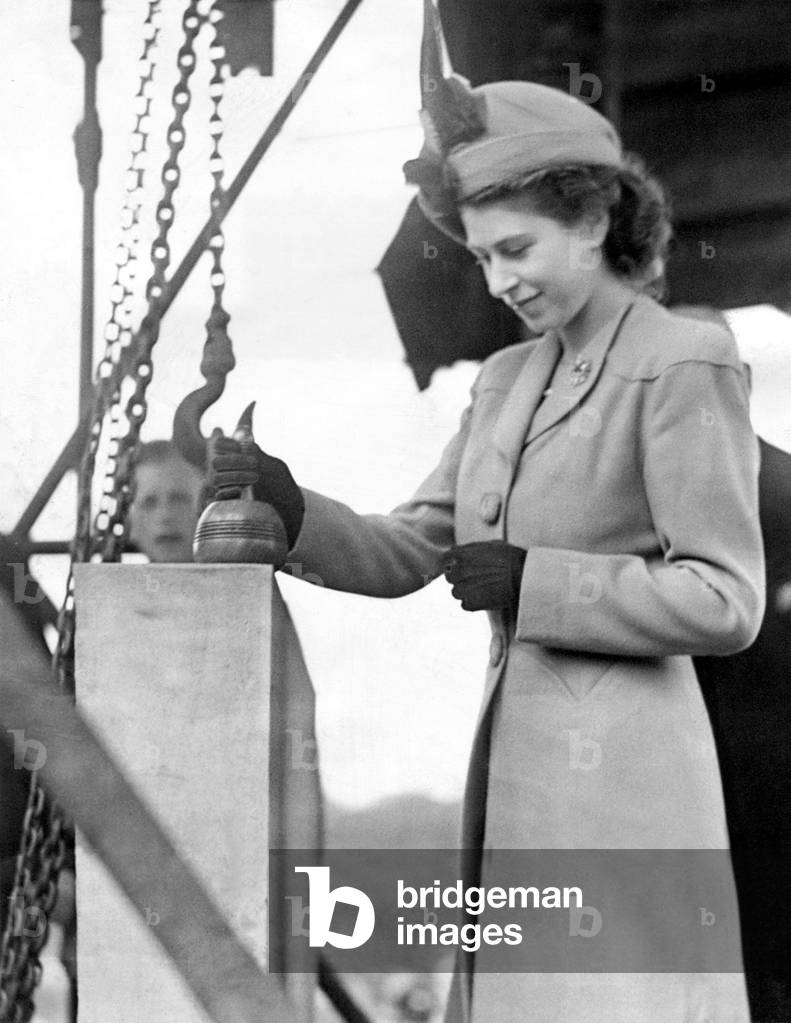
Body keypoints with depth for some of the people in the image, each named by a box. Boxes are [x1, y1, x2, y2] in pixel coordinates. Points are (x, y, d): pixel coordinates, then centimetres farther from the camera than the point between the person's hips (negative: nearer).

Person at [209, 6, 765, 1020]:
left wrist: (530, 581, -14)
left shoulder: (687, 365, -7)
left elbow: (725, 602, -12)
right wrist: (290, 508, -5)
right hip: (522, 779, 8)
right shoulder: (512, 379, 17)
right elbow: (404, 555, 13)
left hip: (619, 776, -8)